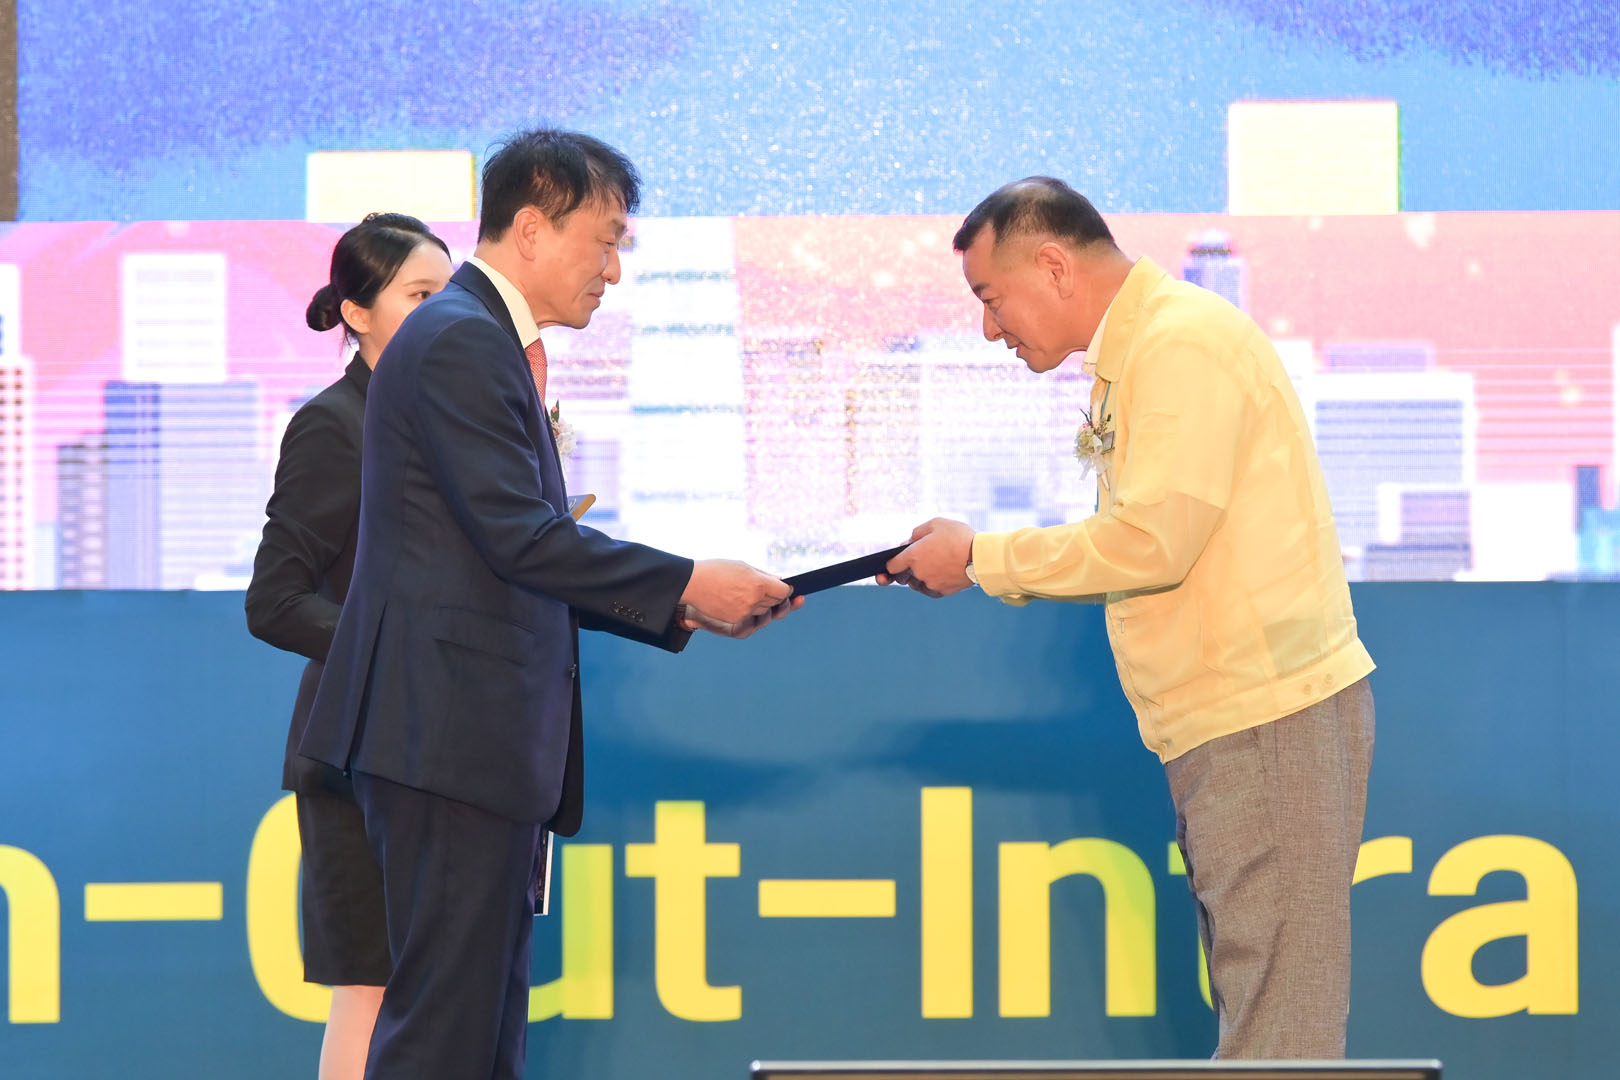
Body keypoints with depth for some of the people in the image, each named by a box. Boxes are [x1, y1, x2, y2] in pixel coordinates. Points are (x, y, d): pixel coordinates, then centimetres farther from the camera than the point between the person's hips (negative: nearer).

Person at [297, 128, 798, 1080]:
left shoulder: (492, 344, 21)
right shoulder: (460, 341, -11)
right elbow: (518, 537, -19)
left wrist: (679, 606, 13)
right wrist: (686, 582, -13)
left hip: (484, 744, 11)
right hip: (451, 731, -11)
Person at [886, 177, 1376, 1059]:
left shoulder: (1183, 342, -13)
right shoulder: (1134, 352, 18)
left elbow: (1152, 543, -19)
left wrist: (981, 558, -9)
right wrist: (984, 566, 6)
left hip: (1268, 718, -10)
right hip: (1229, 721, 10)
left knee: (1274, 1030, -10)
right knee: (1254, 1015, 11)